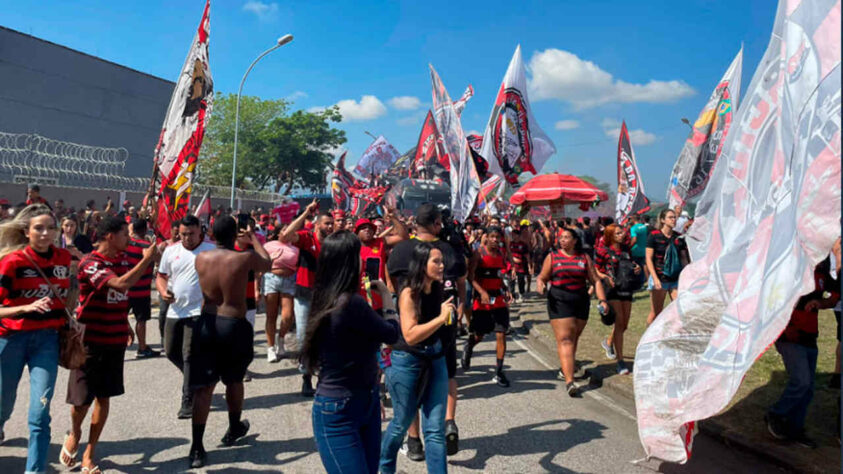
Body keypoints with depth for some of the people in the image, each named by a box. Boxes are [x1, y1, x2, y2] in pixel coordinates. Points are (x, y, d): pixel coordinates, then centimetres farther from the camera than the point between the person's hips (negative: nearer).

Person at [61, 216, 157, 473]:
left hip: (116, 339, 6)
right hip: (90, 340, -5)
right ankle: (74, 434, 35)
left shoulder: (124, 259, 5)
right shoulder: (90, 263, -17)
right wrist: (147, 259, -28)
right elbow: (120, 284, -34)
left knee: (104, 396, 8)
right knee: (82, 398, 3)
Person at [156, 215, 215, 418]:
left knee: (189, 356, -6)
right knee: (171, 352, 14)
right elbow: (161, 276, 14)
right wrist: (163, 291, -7)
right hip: (175, 310, 6)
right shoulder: (171, 251, 7)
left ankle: (188, 402, 5)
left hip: (198, 311, -6)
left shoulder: (211, 250, -6)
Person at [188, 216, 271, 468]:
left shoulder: (201, 258, -2)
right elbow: (268, 264, 8)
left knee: (203, 386, 5)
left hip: (206, 324, 3)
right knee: (234, 380, 19)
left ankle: (197, 448, 4)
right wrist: (254, 238, 21)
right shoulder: (244, 258, -12)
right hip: (234, 325, -2)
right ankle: (234, 429, 39)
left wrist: (229, 238, 28)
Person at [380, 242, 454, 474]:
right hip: (408, 362, -5)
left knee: (435, 429, 3)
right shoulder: (409, 293, -17)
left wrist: (451, 313, 4)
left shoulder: (437, 290, 1)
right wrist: (441, 318, -25)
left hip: (435, 360, 5)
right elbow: (410, 335, -26)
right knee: (401, 424, 15)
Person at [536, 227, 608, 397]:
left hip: (581, 302, 3)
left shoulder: (584, 258, 10)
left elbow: (595, 280, 8)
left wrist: (602, 300, -2)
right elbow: (542, 276, 5)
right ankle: (569, 381, -17)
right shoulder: (552, 256, 5)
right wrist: (541, 283, -18)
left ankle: (565, 369, 35)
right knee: (565, 340, -11)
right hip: (559, 302, -3)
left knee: (573, 339, 12)